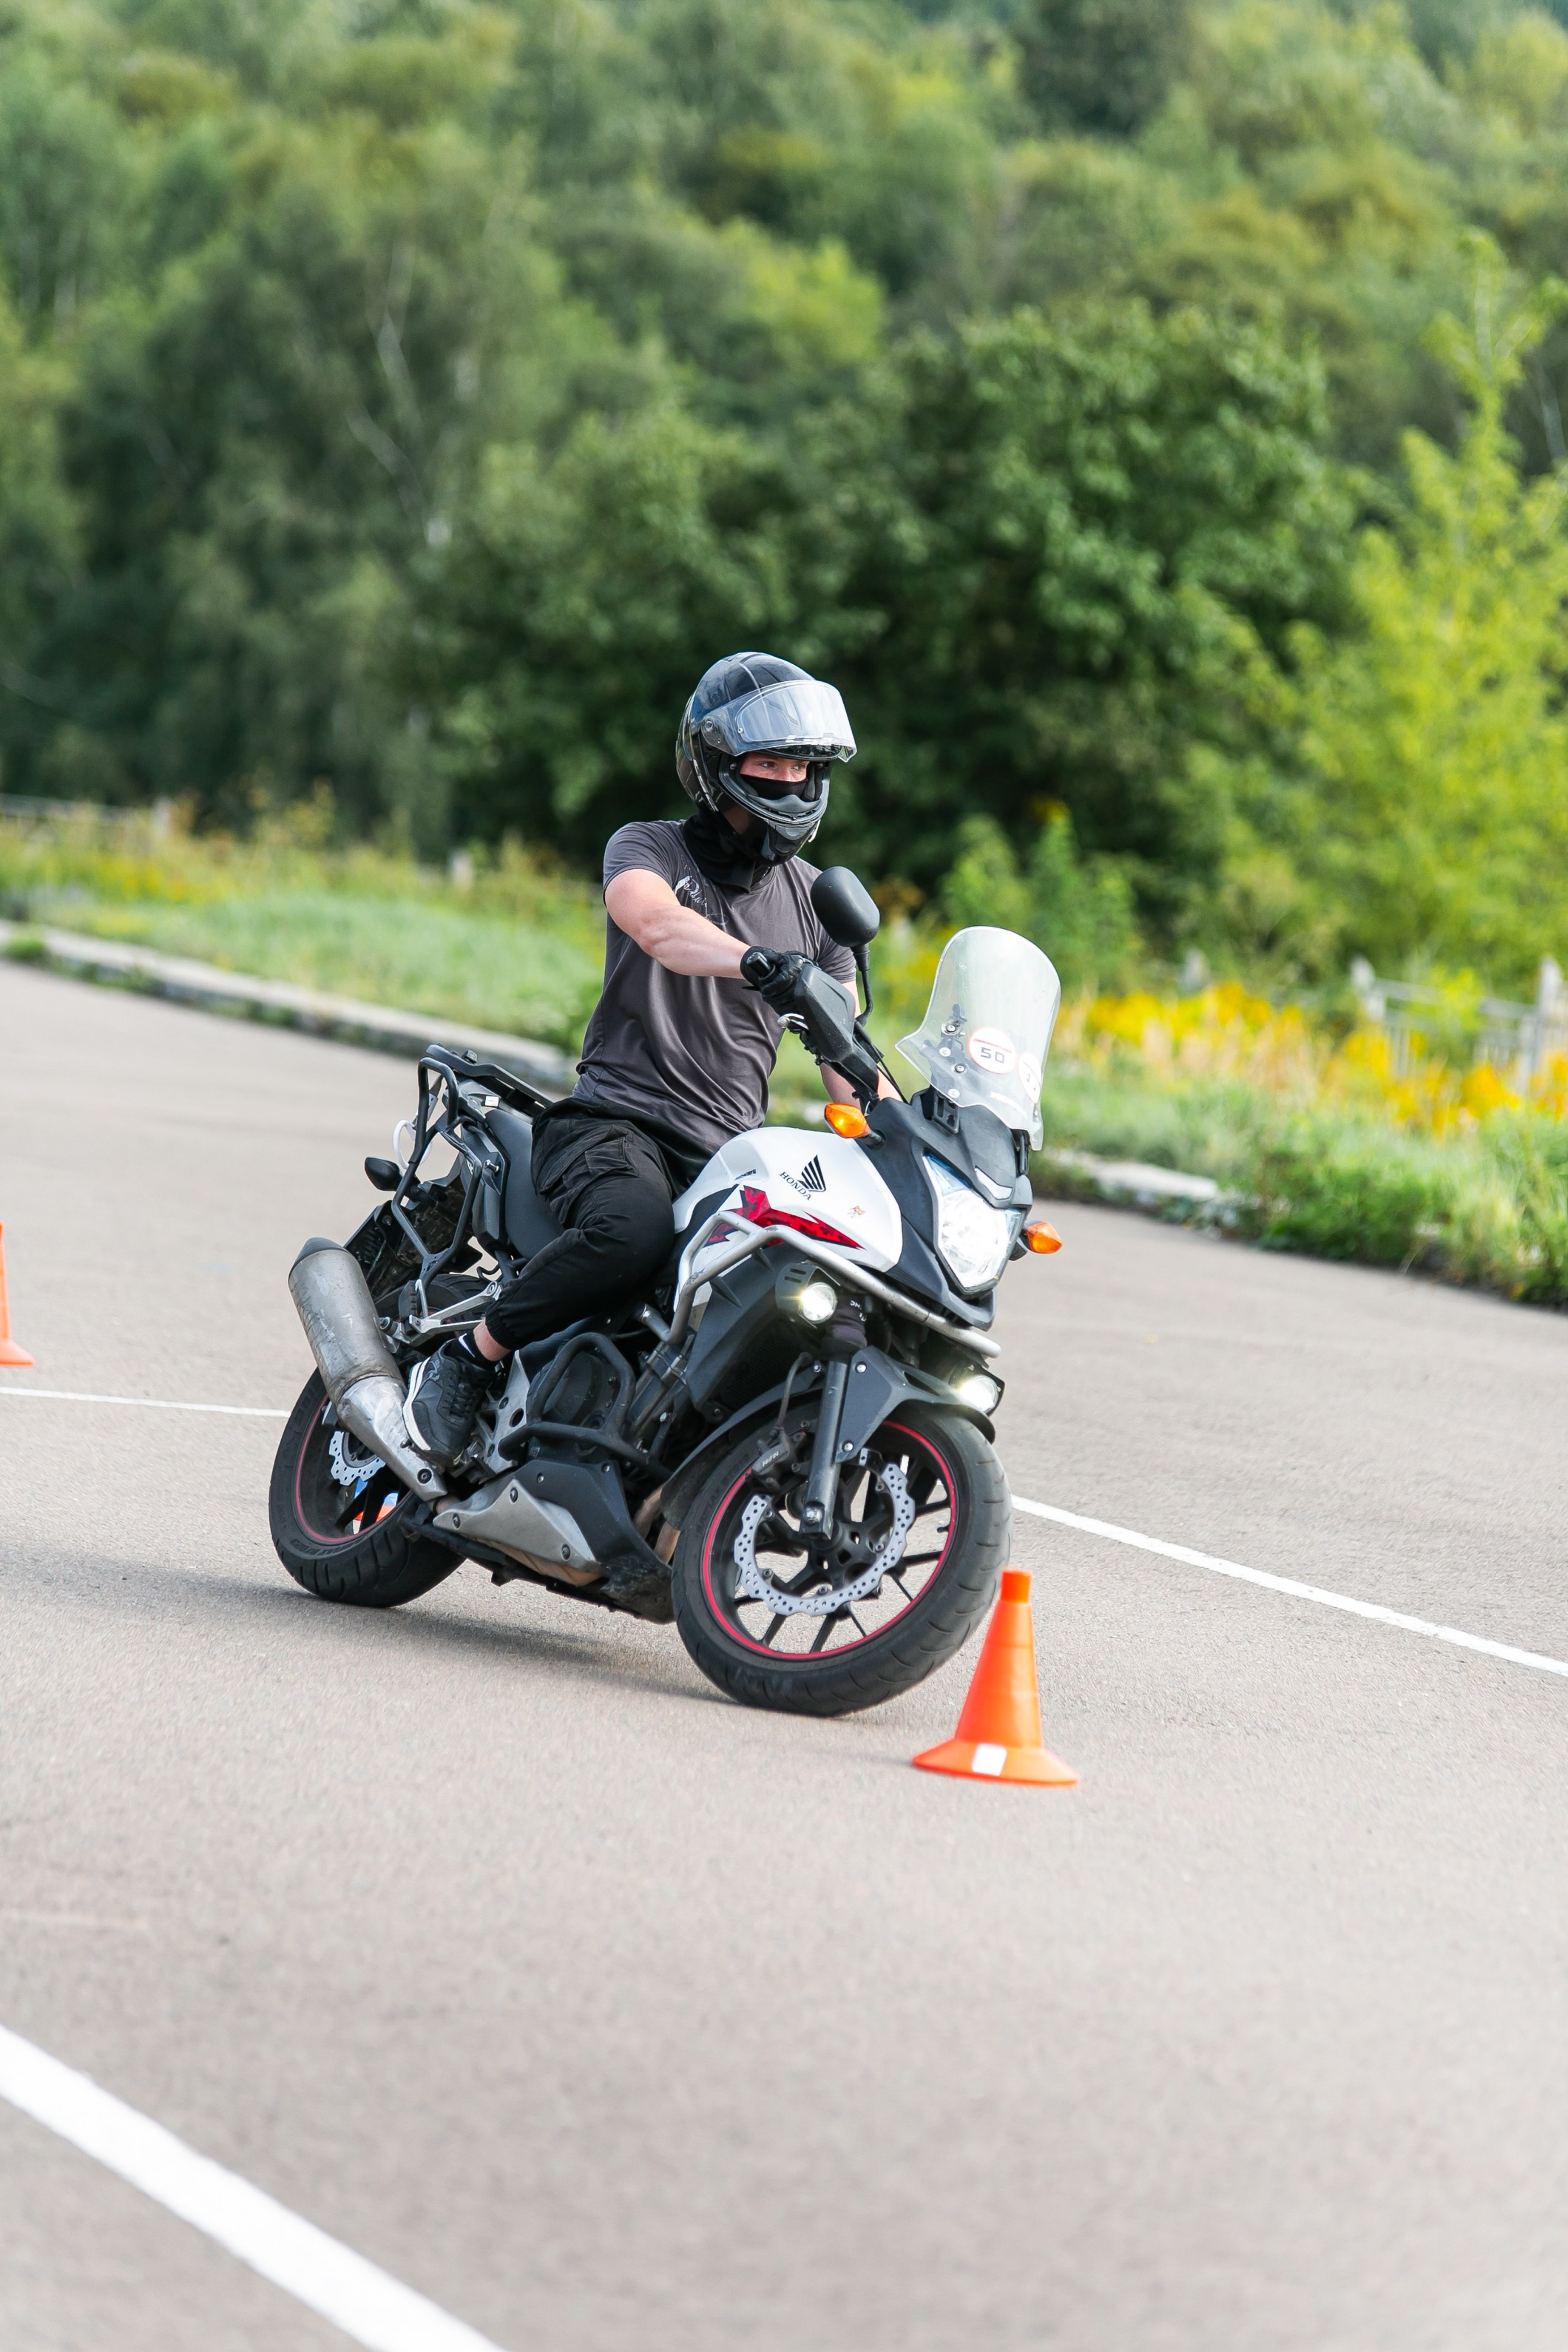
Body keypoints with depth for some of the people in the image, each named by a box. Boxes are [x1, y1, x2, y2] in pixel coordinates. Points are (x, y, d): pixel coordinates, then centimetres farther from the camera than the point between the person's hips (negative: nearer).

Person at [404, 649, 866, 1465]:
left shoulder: (818, 901, 15)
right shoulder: (647, 849, 1)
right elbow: (657, 925, -24)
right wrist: (762, 963, -44)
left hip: (729, 1153, 5)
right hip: (615, 1120, -5)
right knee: (632, 1231, -39)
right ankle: (466, 1359, -17)